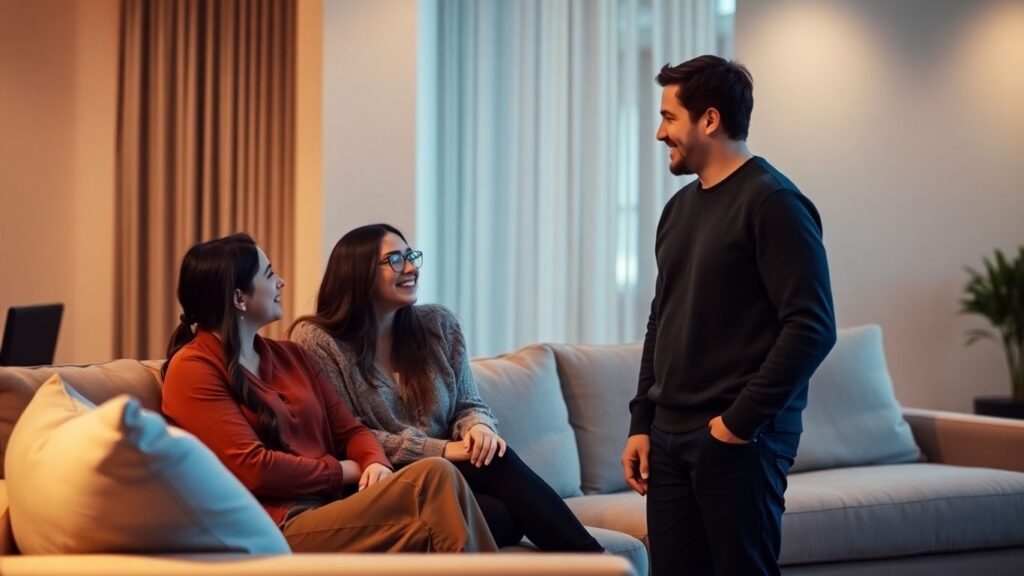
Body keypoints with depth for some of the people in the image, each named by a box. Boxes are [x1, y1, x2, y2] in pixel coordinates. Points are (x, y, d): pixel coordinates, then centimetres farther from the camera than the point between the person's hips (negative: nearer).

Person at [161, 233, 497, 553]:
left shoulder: (290, 356, 21)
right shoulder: (192, 369, -3)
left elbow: (349, 431, 18)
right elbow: (253, 468, -12)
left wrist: (375, 463, -5)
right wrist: (347, 471, -4)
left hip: (333, 508, 7)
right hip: (281, 529, -7)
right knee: (434, 479, -28)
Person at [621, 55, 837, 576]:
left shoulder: (772, 202, -9)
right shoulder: (680, 207, 14)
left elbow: (812, 327, -16)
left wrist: (742, 419, -16)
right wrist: (641, 423, 12)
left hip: (740, 441, -7)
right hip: (669, 437, 7)